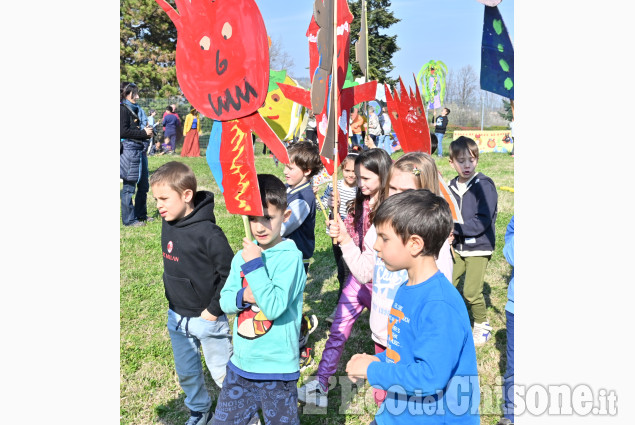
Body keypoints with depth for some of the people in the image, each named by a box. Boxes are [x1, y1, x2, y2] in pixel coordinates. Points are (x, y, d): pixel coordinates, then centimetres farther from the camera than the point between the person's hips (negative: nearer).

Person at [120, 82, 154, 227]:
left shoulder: (137, 109, 19)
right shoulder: (123, 109, -6)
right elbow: (123, 131, -15)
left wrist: (148, 131, 9)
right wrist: (143, 133, -14)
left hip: (140, 151, 9)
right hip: (129, 151, -9)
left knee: (143, 185, 13)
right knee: (129, 186, -3)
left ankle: (141, 214, 26)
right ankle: (129, 219, 3)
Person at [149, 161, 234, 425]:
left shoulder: (208, 232, -25)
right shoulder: (168, 224, -1)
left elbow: (230, 273, -23)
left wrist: (214, 310, -18)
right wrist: (173, 302, 12)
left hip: (206, 319, -7)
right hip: (176, 317, 7)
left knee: (221, 372, 10)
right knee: (186, 373, 22)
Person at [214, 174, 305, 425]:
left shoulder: (290, 256, -16)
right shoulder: (242, 256, 2)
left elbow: (275, 307, -24)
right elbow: (225, 300, 4)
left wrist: (254, 265, -25)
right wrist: (243, 296, -16)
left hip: (277, 367, -5)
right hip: (241, 362, 6)